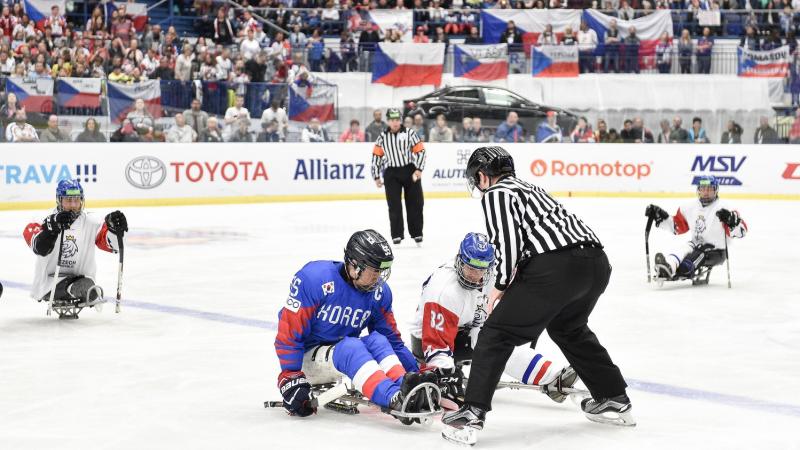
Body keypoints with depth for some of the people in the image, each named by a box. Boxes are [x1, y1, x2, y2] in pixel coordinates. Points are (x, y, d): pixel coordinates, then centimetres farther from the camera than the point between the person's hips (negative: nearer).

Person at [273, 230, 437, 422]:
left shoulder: (379, 292, -4)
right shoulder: (314, 278, -22)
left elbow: (391, 339, 5)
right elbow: (289, 331, -20)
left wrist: (416, 374, -3)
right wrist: (289, 378, -22)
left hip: (345, 356, 5)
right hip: (307, 357, -5)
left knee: (377, 341, -24)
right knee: (351, 347, -34)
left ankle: (407, 390, -46)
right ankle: (395, 398, -54)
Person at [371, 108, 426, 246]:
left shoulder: (410, 133, -2)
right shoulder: (382, 137, 5)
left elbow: (420, 151, -3)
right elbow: (376, 156, 9)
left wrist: (419, 169, -13)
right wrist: (376, 176, 7)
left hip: (410, 171, -1)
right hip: (391, 173, 1)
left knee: (415, 203, 3)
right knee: (394, 205, -2)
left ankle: (417, 233, 14)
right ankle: (397, 235, 4)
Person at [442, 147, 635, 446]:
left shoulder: (495, 194, 7)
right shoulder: (528, 187, 32)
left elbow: (509, 243, -6)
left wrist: (499, 286, 6)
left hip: (556, 267, -8)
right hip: (597, 263, 8)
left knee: (497, 334, 1)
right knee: (569, 329, 33)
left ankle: (471, 416, -6)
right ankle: (615, 401, 38)